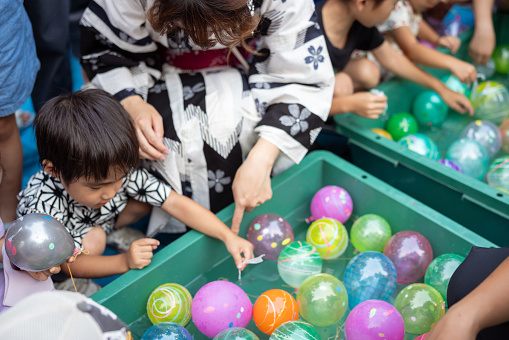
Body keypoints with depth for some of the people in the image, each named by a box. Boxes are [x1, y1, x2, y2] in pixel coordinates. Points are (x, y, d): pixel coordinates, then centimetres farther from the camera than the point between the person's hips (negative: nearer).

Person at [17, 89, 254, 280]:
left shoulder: (119, 171, -32)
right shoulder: (43, 207, -41)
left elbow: (175, 203, -30)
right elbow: (68, 264, -30)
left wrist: (228, 236, -37)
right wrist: (124, 262, -41)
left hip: (98, 221, 4)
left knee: (146, 197, -16)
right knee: (92, 242, -34)